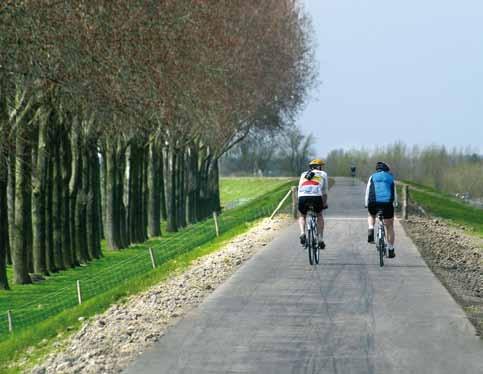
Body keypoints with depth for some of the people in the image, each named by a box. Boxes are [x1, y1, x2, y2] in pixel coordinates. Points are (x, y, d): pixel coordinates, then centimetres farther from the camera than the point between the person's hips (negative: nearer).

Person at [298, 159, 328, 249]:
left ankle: (302, 233, 2)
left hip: (303, 197, 2)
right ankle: (320, 239, 20)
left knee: (302, 216, 28)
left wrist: (300, 203, 41)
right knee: (319, 216, 27)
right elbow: (324, 192, 30)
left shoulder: (304, 174, 32)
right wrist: (324, 204, 43)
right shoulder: (323, 174, 26)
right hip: (316, 197, -2)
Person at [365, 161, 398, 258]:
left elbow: (368, 192, 14)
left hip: (374, 203, 0)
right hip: (387, 203, 0)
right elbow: (394, 194, 21)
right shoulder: (391, 178, 19)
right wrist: (394, 204, 33)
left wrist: (367, 204, 21)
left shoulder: (372, 177, 17)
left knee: (372, 216, 36)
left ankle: (371, 230, 7)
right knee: (390, 227, 14)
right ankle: (391, 250, 14)